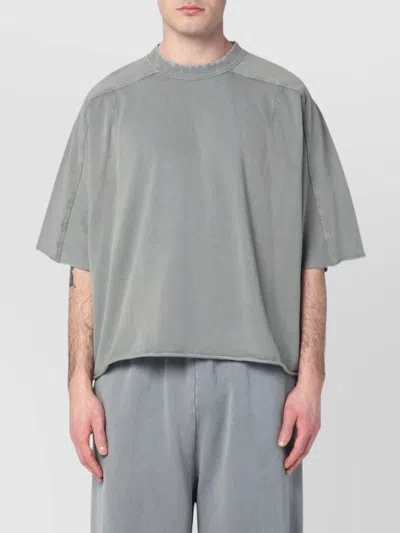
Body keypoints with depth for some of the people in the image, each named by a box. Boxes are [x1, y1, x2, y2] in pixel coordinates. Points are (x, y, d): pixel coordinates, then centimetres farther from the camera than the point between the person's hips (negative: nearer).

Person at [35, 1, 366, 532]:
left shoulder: (286, 99, 8)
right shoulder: (108, 103, 11)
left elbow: (311, 261, 5)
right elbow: (84, 266, 8)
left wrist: (310, 378, -3)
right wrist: (80, 384, 1)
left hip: (254, 375, 0)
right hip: (137, 375, 1)